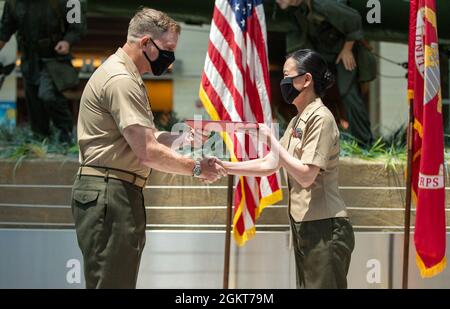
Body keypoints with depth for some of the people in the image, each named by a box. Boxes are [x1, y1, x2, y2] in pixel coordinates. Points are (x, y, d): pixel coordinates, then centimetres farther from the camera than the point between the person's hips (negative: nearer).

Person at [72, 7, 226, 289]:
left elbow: (145, 136, 21)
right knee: (112, 283, -10)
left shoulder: (127, 76, 20)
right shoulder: (120, 80, -15)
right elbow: (148, 152, -18)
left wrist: (183, 139, 7)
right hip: (108, 194, -11)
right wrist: (197, 168, -8)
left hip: (119, 192, 11)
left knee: (122, 280, 13)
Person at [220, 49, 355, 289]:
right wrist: (226, 168, 10)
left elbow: (306, 176, -20)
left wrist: (271, 139, -17)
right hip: (303, 227, 9)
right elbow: (269, 165, 15)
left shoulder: (320, 118, -14)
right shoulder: (298, 121, 15)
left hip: (325, 229, -9)